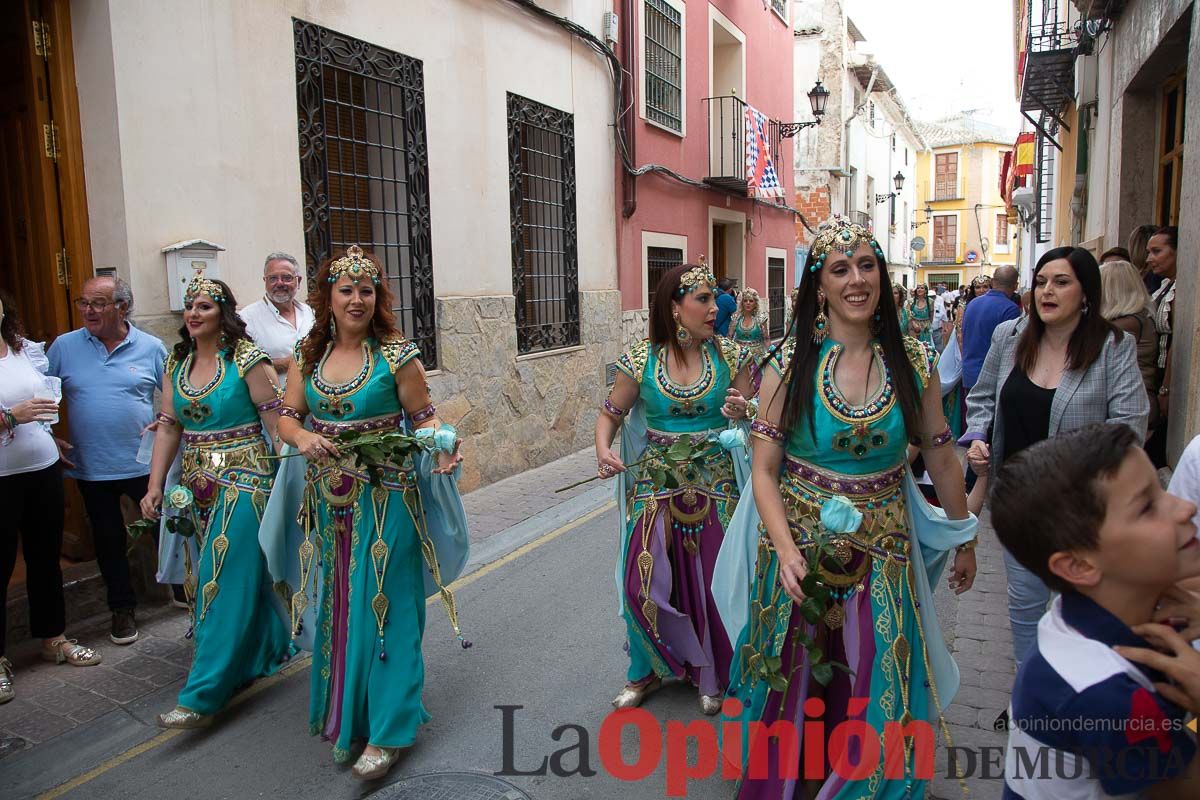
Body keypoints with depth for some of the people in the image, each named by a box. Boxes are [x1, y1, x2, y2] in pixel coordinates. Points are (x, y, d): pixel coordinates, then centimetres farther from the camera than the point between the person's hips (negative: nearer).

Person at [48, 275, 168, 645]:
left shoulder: (151, 347, -3)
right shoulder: (64, 347, 0)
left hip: (145, 464, -2)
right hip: (91, 468, 2)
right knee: (108, 540, 14)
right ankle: (122, 608, 30)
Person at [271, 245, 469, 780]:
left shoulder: (397, 355, -8)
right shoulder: (308, 353, 5)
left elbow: (424, 417, -6)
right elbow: (287, 416, 7)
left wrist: (441, 447, -27)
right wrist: (302, 438, -15)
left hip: (385, 500, -5)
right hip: (327, 501, 5)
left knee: (382, 609, -1)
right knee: (335, 609, 16)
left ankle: (388, 731, 12)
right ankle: (345, 718, 37)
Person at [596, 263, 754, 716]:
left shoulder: (730, 356, -3)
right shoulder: (641, 360, -5)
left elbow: (754, 415, 6)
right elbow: (611, 414, 5)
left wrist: (742, 413, -17)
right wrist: (603, 450, -14)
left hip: (715, 481, 0)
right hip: (656, 482, 0)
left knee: (710, 580, 7)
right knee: (645, 579, 0)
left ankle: (712, 676, 32)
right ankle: (645, 671, 26)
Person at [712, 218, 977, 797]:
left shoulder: (914, 361, -3)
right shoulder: (789, 364, -9)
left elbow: (941, 458, 7)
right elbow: (764, 471, -9)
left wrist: (966, 541, 15)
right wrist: (786, 550, -22)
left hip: (883, 557, 1)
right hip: (799, 549, -1)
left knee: (878, 703, 12)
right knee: (792, 696, 14)